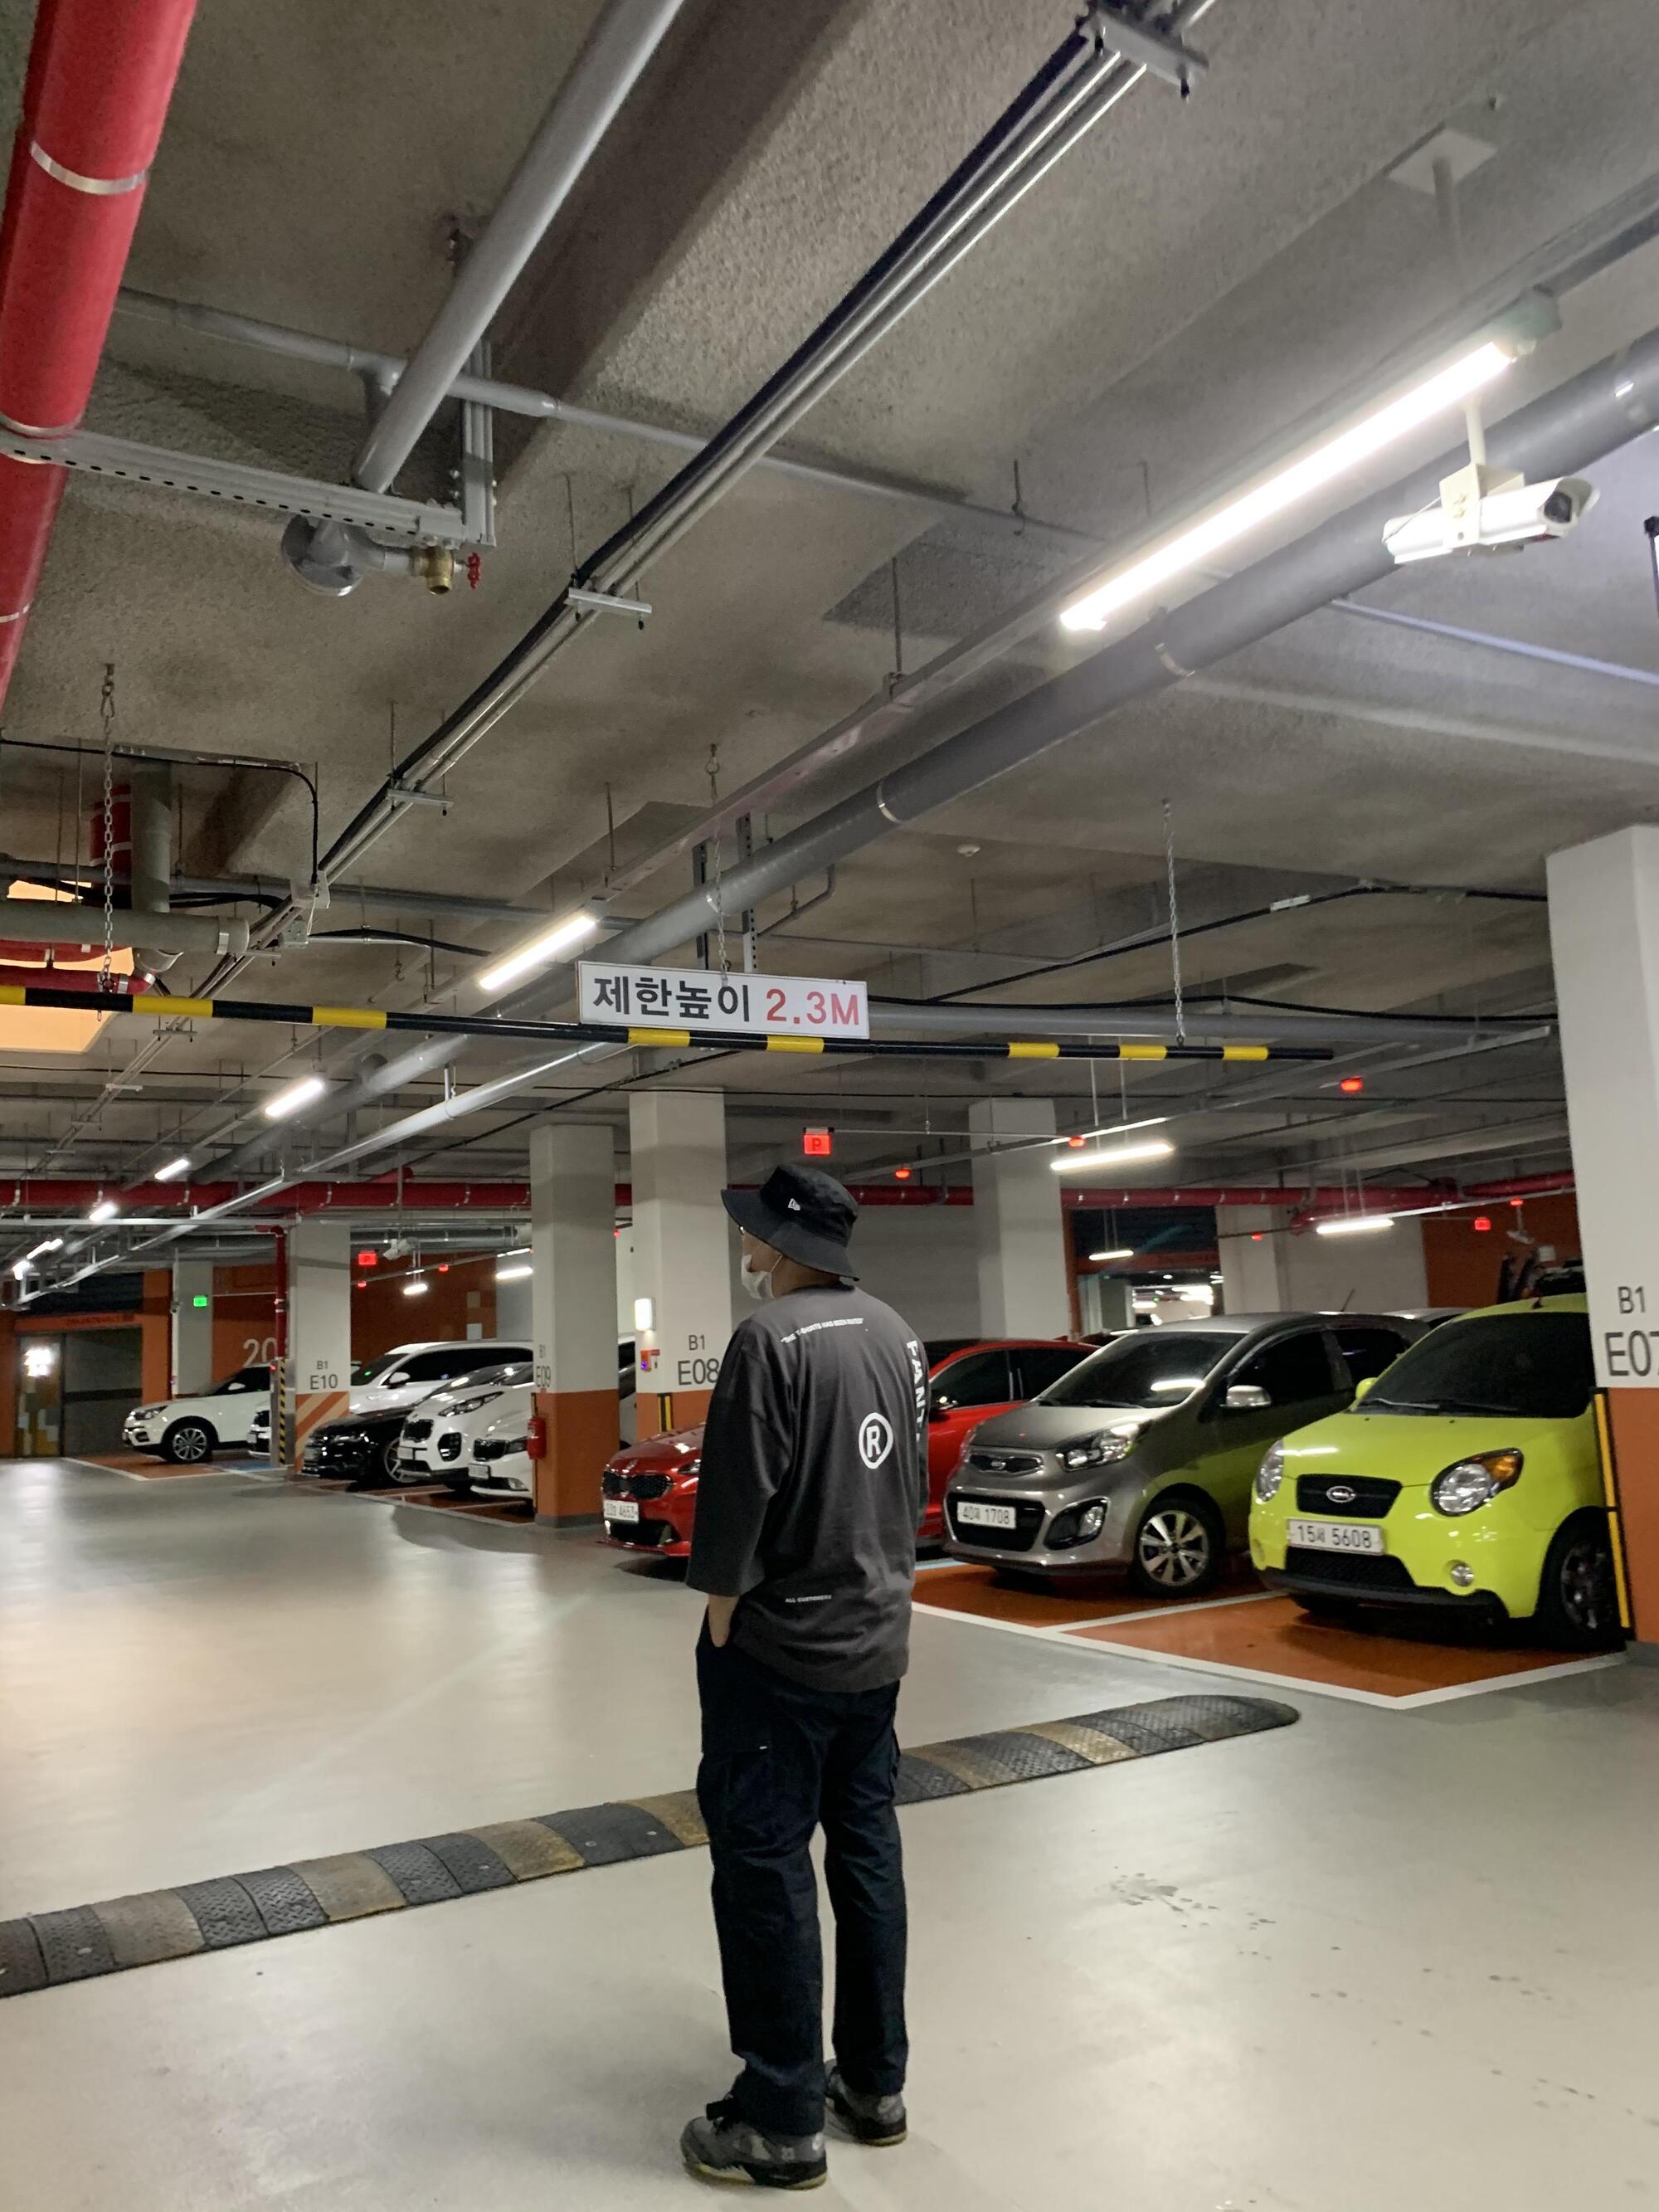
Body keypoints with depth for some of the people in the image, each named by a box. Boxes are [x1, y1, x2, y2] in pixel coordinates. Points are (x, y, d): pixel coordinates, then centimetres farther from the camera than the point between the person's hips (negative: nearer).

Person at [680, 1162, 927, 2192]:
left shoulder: (773, 1336, -20)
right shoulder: (897, 1333, 5)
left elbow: (734, 1503, -20)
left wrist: (720, 1621, -8)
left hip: (779, 1647, -8)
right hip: (878, 1641, 8)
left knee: (766, 1871, 4)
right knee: (867, 1851, 17)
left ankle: (783, 2123, 15)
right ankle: (876, 2084, 29)